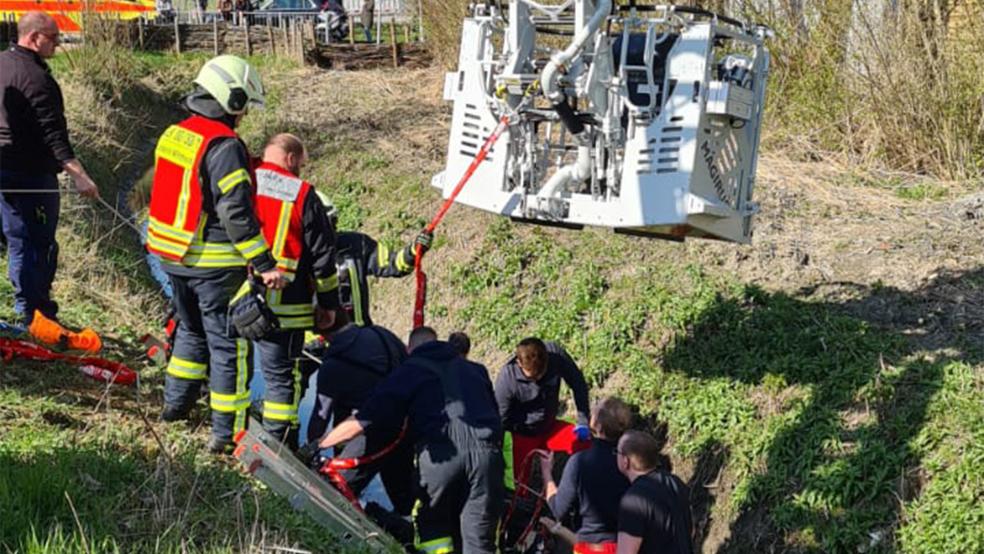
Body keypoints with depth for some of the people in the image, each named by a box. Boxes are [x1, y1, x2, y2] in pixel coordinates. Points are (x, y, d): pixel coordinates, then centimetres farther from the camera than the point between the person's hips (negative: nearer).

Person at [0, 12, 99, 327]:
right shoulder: (35, 77, -18)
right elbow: (54, 134, -26)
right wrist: (78, 174, -30)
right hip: (30, 173, -10)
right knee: (38, 245, -3)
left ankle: (28, 312, 24)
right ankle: (34, 316, 1)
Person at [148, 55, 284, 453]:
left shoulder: (172, 135, 7)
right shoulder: (224, 146, -20)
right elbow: (236, 212, -25)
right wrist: (265, 264, -24)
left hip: (172, 255, 8)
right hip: (215, 264, -8)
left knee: (191, 330, 27)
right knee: (229, 346, 1)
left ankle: (176, 403, 38)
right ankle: (228, 432, 6)